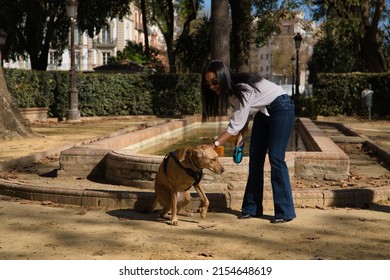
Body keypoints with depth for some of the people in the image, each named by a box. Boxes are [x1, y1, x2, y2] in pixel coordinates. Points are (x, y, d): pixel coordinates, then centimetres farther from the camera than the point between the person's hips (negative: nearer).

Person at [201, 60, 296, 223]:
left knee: (275, 158, -14)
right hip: (263, 112, 9)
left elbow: (235, 125, -30)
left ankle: (285, 212, -9)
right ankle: (252, 208, 8)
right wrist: (241, 135, -7)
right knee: (255, 158, 3)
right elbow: (244, 114, 5)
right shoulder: (229, 90, -6)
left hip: (281, 109, -9)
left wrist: (215, 144, -27)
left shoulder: (243, 89, -31)